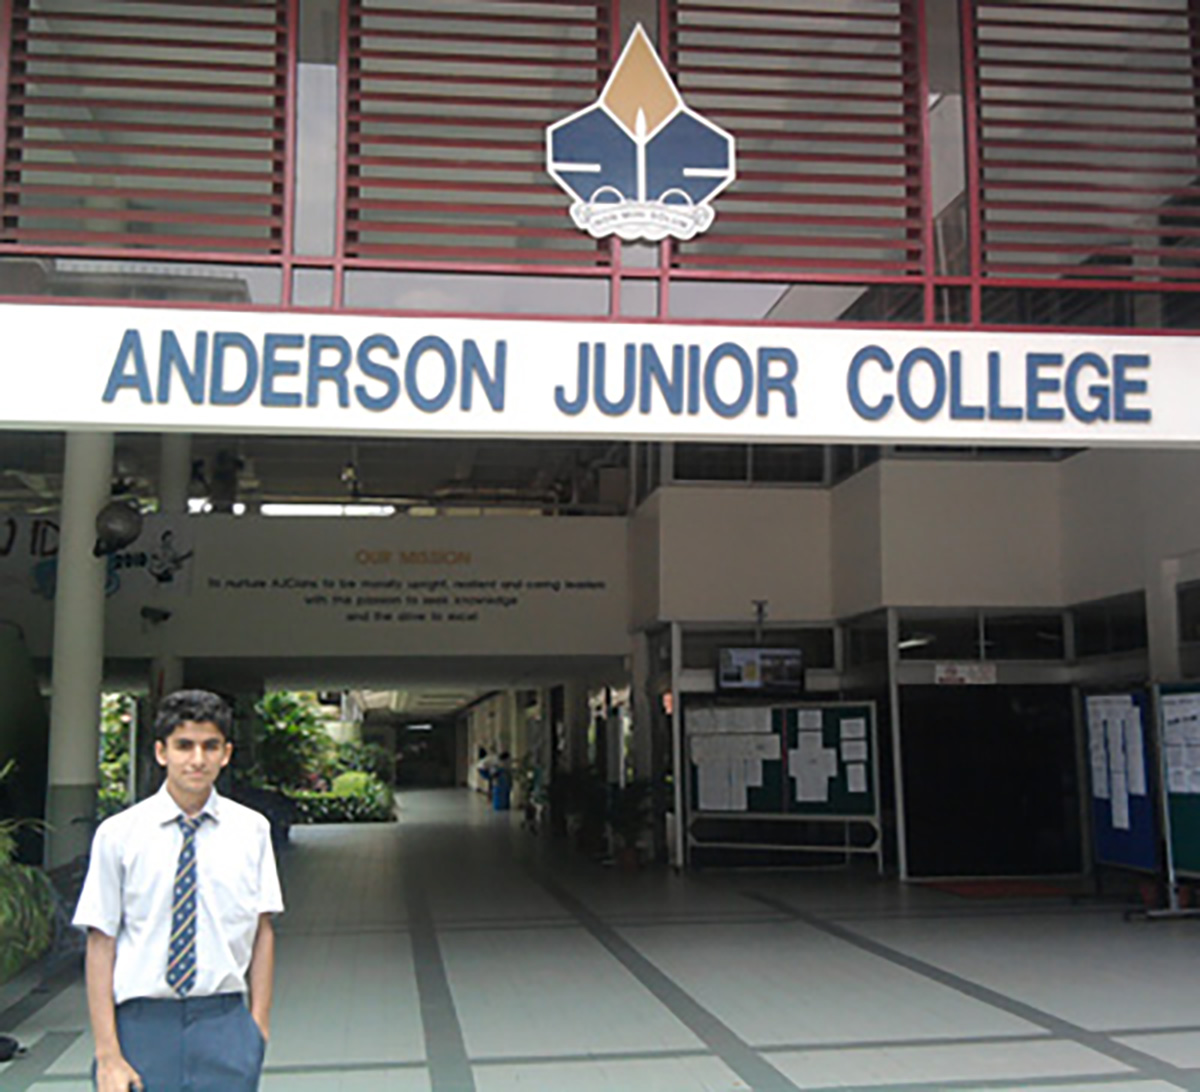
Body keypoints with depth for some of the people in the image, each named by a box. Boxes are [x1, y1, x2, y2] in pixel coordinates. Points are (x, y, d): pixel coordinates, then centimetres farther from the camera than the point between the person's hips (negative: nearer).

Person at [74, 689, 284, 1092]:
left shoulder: (251, 830, 3)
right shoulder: (118, 834, -2)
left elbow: (263, 931, 6)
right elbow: (100, 944, -2)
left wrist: (259, 1025, 1)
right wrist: (107, 1055, -5)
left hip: (224, 1021, 1)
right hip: (142, 1024, -1)